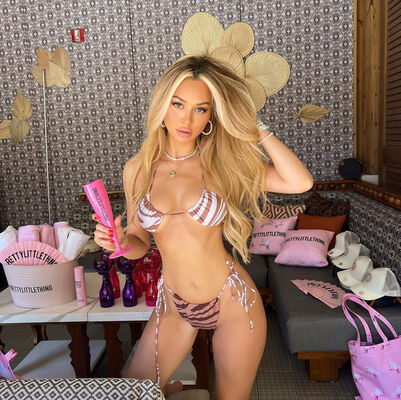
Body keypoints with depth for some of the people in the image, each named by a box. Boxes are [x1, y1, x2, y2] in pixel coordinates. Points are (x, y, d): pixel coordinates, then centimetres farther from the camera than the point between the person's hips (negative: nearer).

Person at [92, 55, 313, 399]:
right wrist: (120, 241, -16)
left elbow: (301, 182, -23)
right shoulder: (138, 169, -4)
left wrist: (257, 129, -16)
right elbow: (139, 242, 6)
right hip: (174, 306, 2)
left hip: (233, 303, -2)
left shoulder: (222, 163, -9)